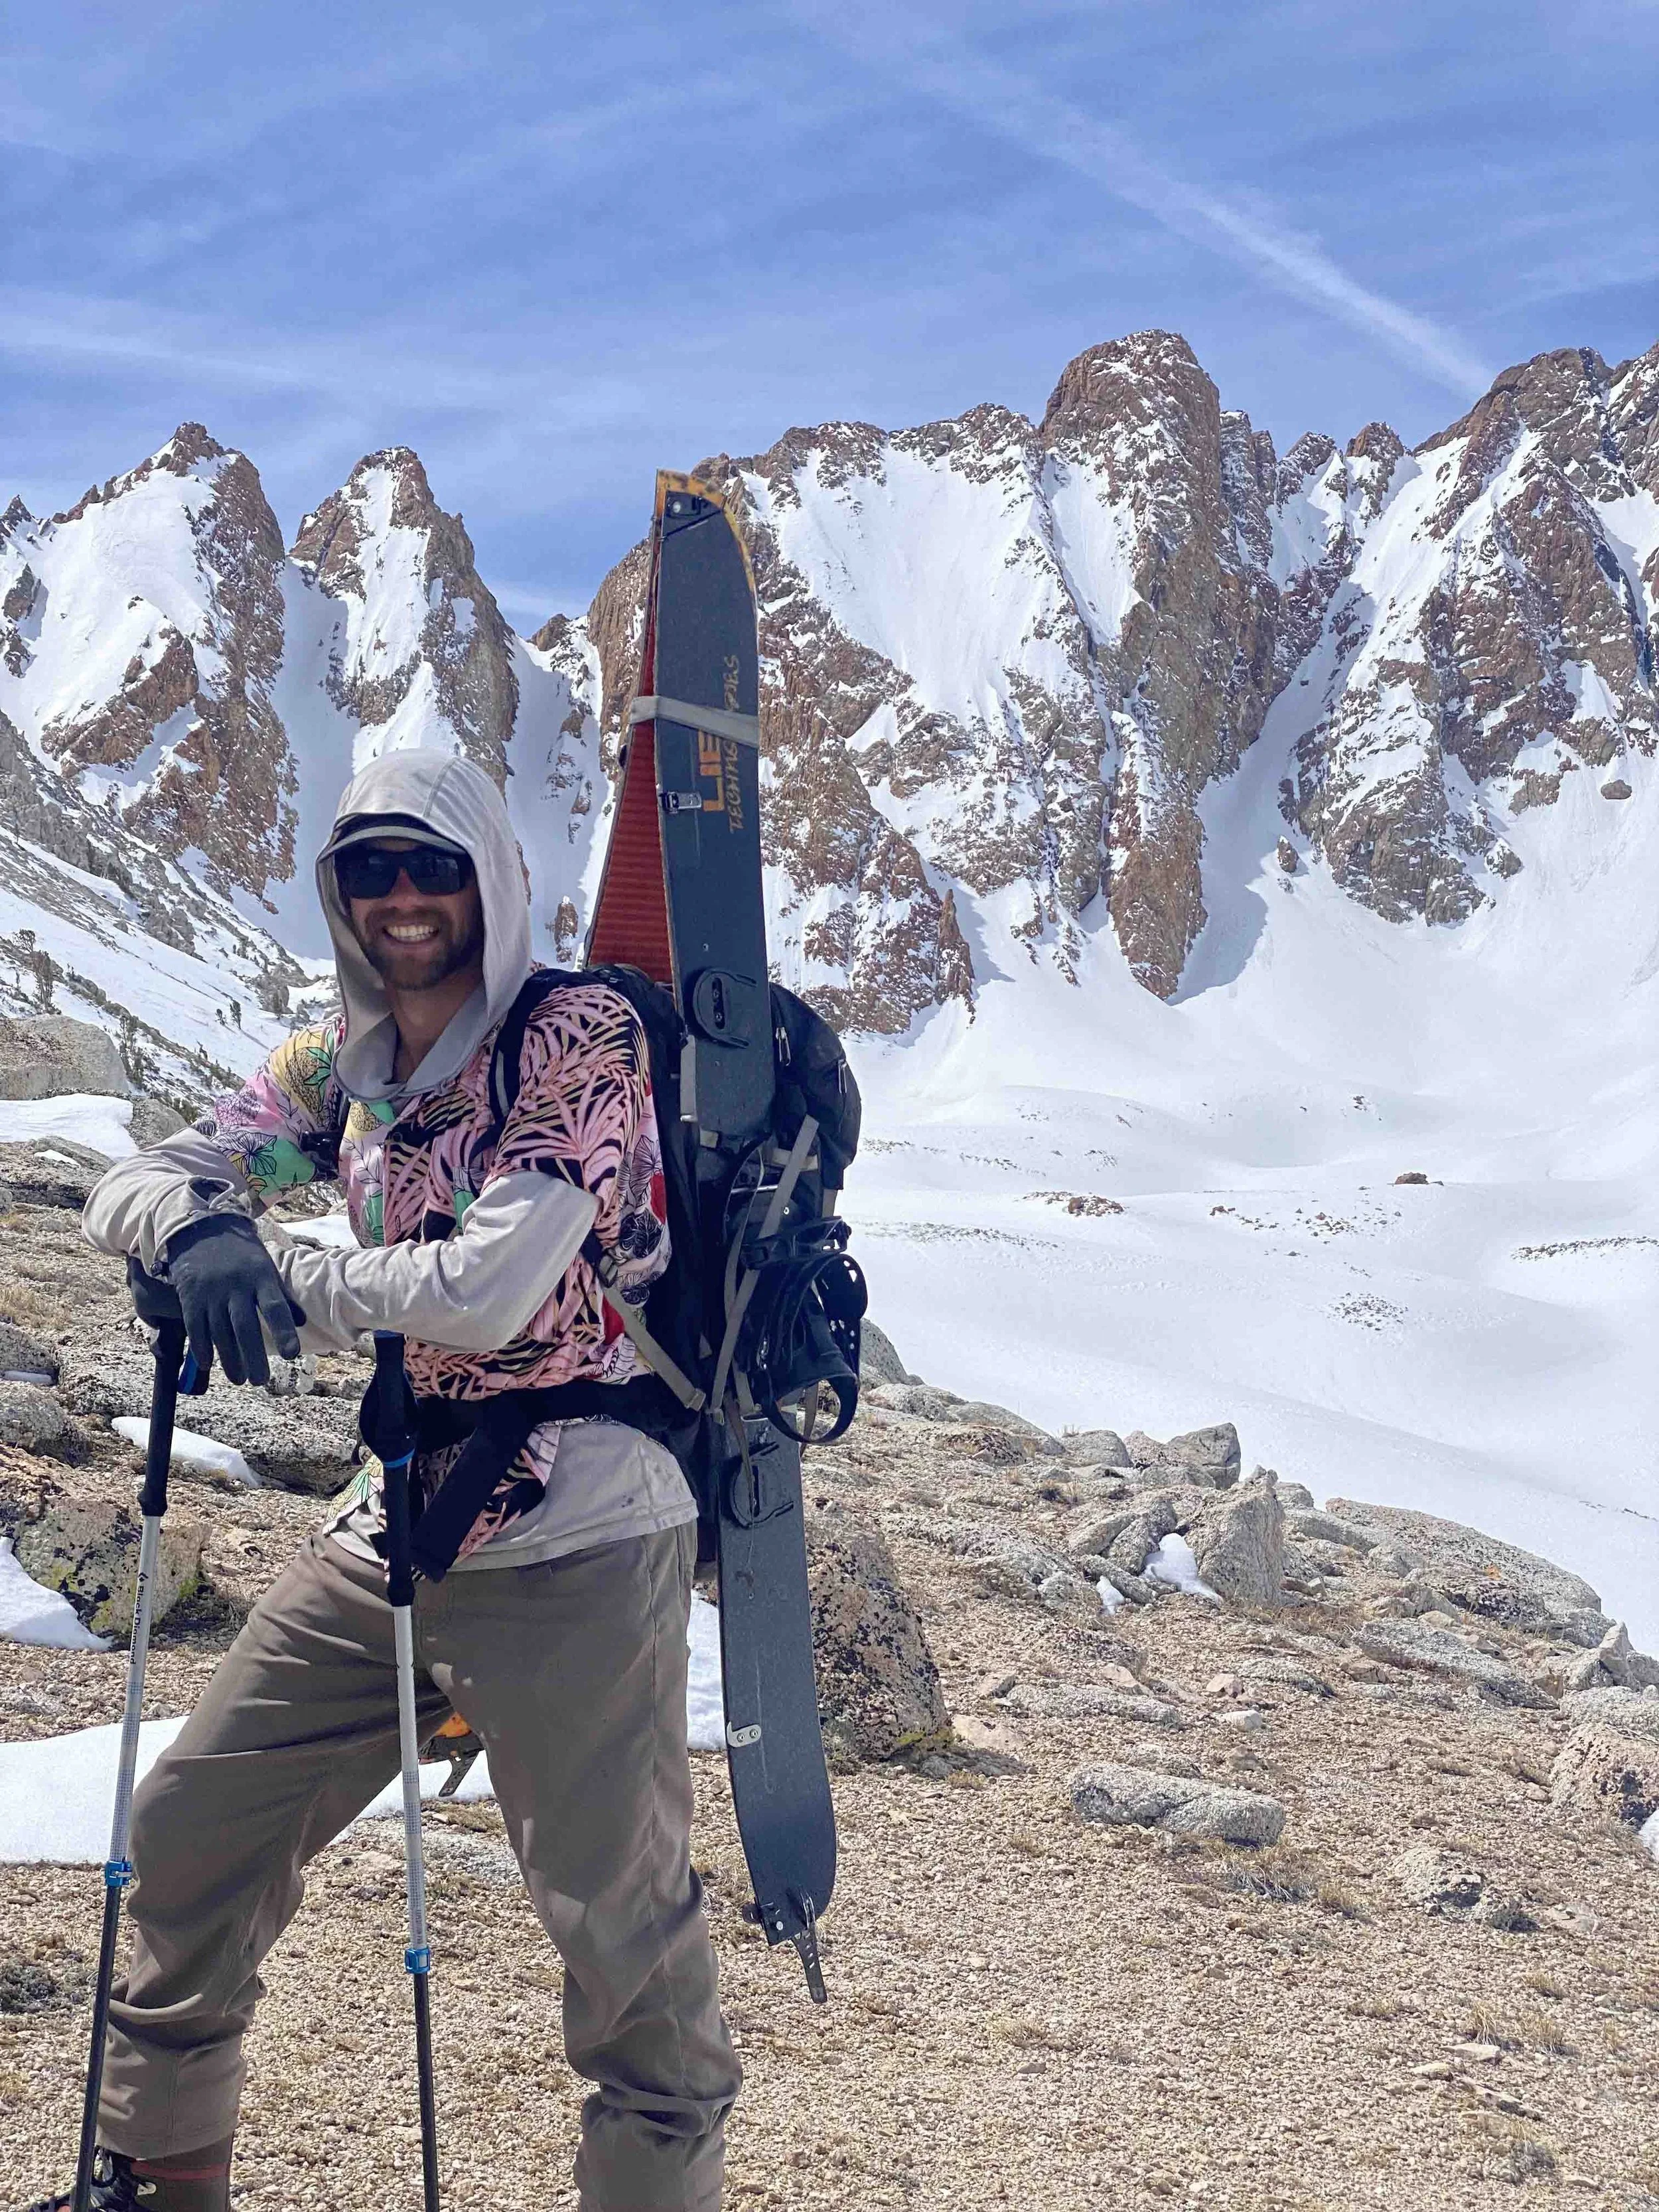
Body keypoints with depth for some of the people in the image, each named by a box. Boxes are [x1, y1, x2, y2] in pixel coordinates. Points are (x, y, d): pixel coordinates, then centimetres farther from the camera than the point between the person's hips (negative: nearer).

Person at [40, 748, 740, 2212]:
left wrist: (286, 1282, -11)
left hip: (575, 1538, -7)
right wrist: (197, 1228, -20)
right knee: (194, 1826, 14)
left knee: (619, 1916, -2)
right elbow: (135, 1182, 4)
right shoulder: (339, 1065, 9)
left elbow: (492, 1289, -23)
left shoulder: (580, 1033, -13)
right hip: (394, 1530, 8)